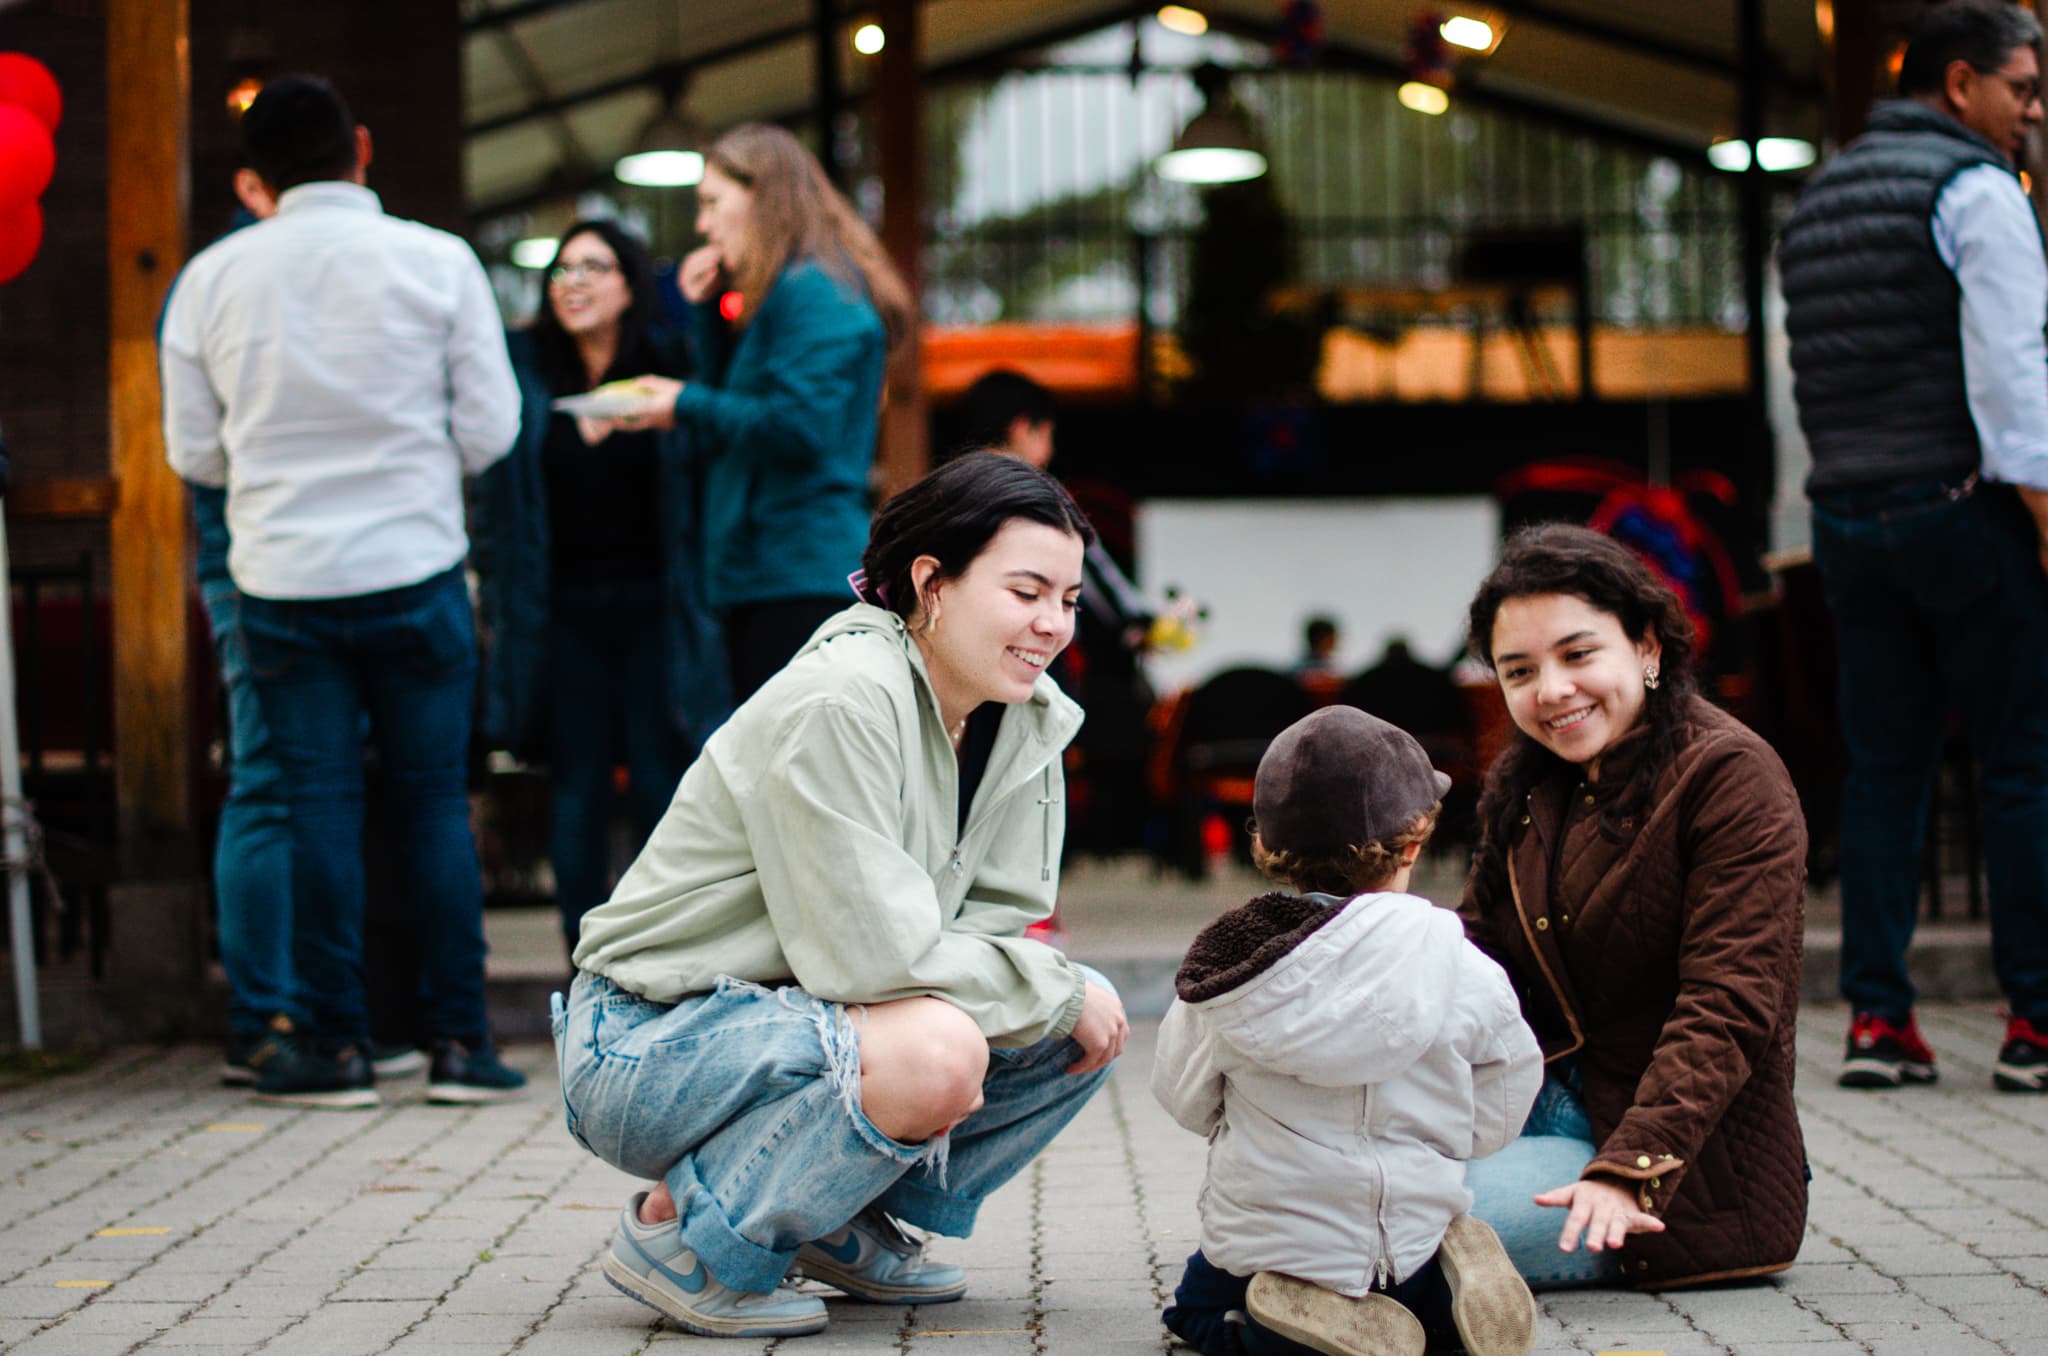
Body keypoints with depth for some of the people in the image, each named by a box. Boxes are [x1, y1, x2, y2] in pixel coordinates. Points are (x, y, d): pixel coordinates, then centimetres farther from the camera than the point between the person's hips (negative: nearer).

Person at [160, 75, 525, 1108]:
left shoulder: (211, 279, 1)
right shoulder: (437, 261, -4)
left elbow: (193, 452, 6)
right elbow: (490, 430, -3)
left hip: (281, 582, 1)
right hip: (415, 570, -1)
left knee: (319, 804, 5)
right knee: (434, 800, 6)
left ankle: (336, 1042, 7)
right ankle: (458, 1040, 7)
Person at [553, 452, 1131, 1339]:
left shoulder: (1026, 716, 1)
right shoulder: (844, 702, -24)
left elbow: (991, 923, 3)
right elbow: (872, 956, -27)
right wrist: (1057, 991, -17)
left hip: (800, 1016, 8)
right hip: (644, 1048, -8)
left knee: (1086, 1030, -2)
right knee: (936, 1054, -33)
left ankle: (843, 1223, 11)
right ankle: (682, 1235, -12)